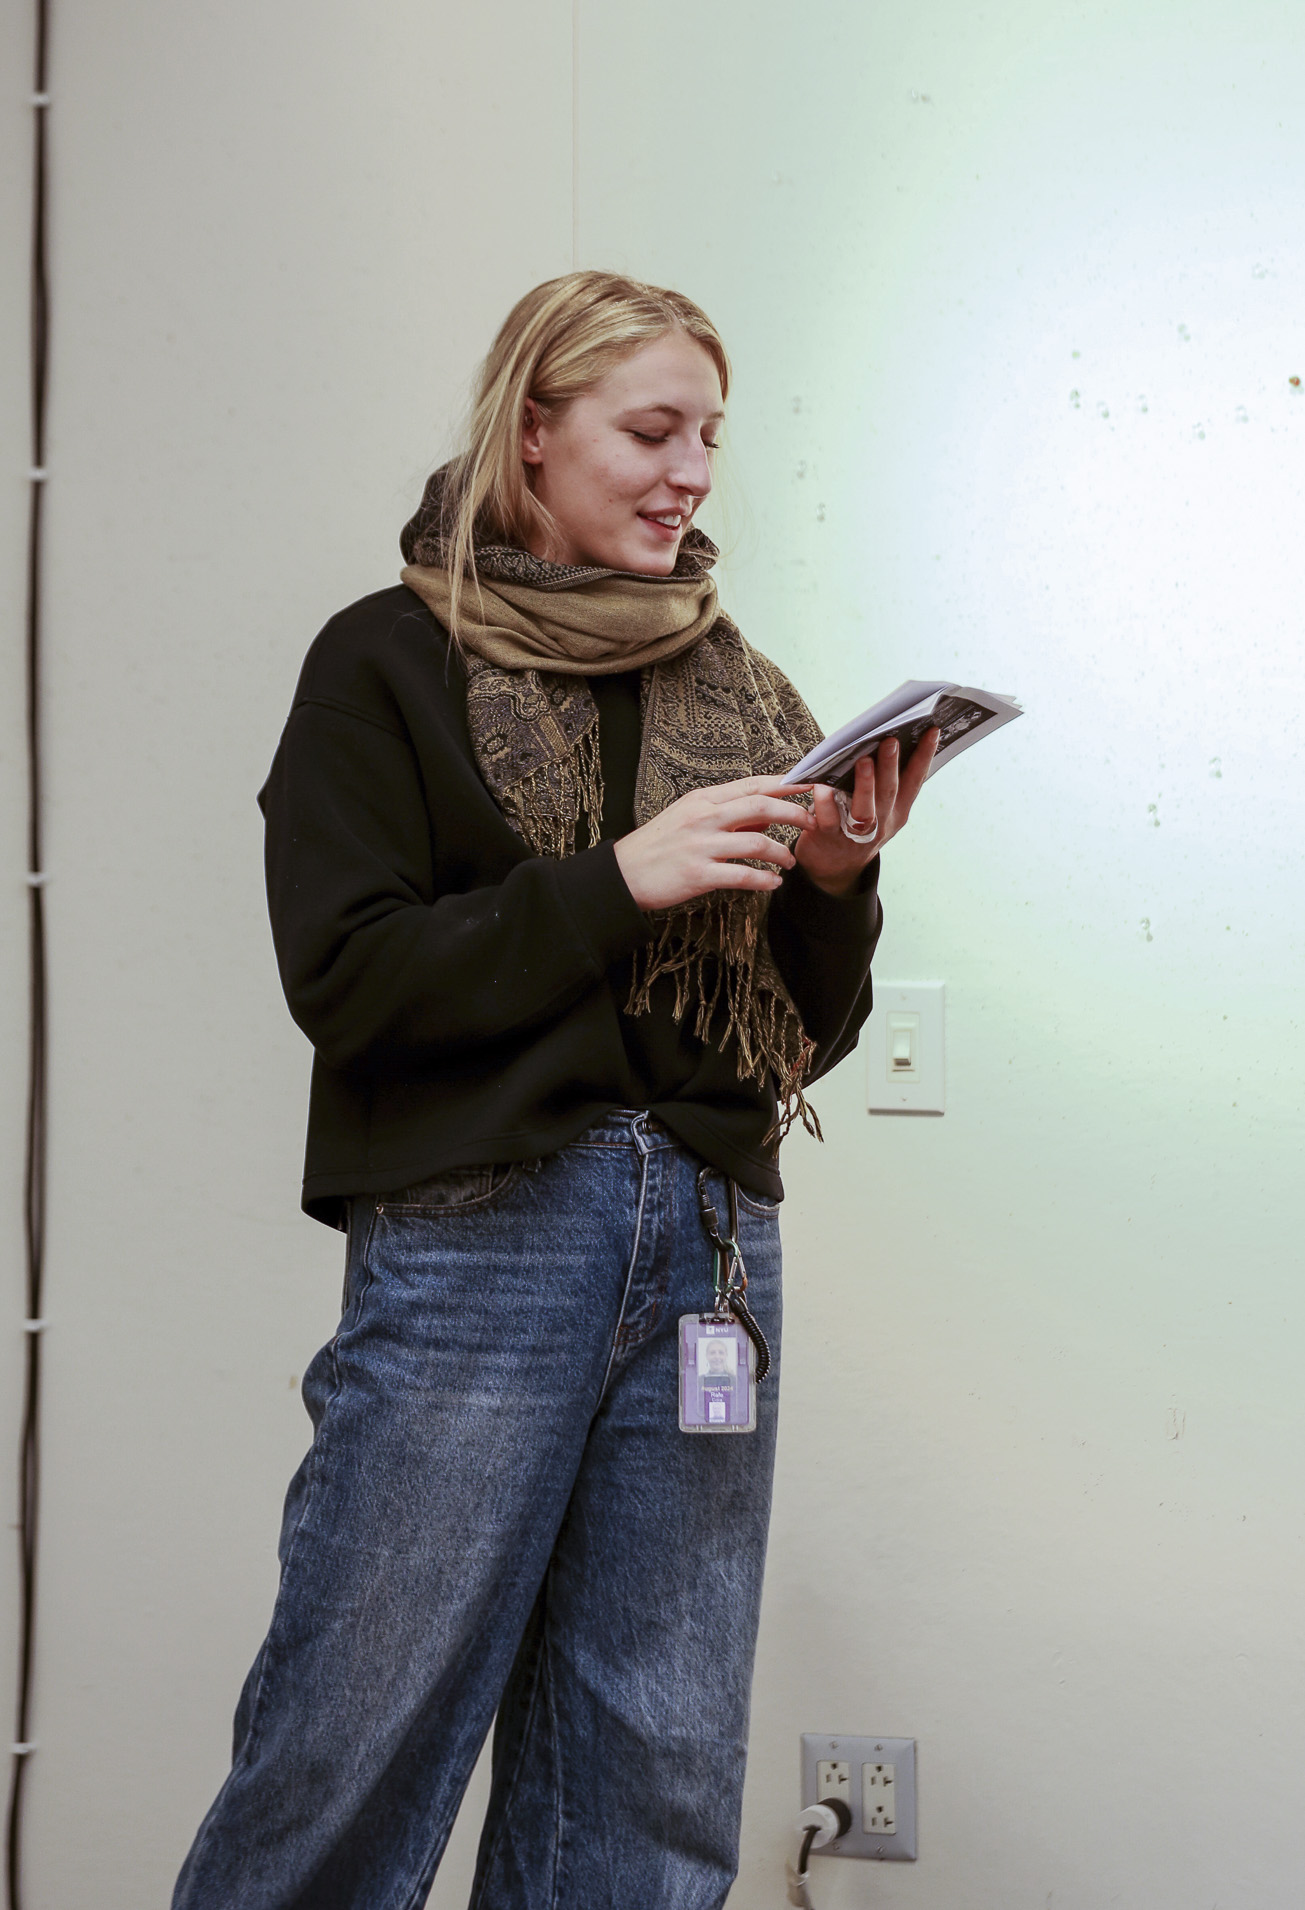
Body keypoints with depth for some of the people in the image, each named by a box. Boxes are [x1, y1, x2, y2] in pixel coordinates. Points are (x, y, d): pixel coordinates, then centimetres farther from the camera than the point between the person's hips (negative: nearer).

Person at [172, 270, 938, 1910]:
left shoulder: (737, 694, 15)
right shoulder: (390, 663, 3)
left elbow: (808, 1034, 16)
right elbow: (344, 976, -8)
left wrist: (834, 885, -4)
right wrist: (619, 879, -15)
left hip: (713, 1244, 5)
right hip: (477, 1237, -4)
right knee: (349, 1769, -1)